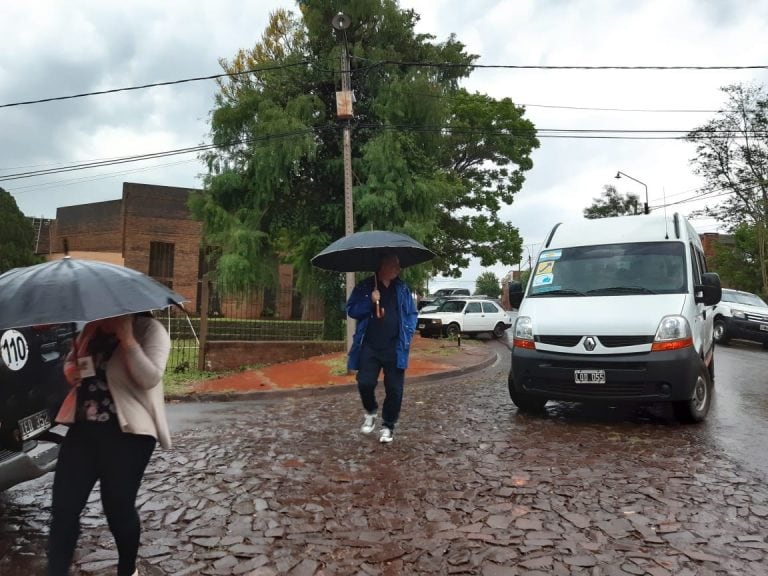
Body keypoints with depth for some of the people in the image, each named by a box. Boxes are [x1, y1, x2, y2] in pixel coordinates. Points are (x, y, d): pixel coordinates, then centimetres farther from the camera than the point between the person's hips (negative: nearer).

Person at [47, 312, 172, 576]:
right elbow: (71, 359, 24)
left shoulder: (151, 330, -11)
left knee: (119, 507, 8)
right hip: (82, 428, 6)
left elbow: (150, 379, -23)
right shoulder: (91, 328, 8)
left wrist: (126, 337, -26)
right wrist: (70, 370, 0)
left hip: (128, 433, -5)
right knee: (63, 508, 4)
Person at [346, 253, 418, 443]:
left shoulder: (403, 289, 9)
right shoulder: (365, 287, 3)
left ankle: (388, 426, 20)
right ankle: (370, 412, 22)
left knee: (394, 389, 3)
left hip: (395, 348, 2)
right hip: (369, 346, -1)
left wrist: (408, 334, -2)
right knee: (365, 383, -9)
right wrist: (370, 302, -14)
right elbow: (351, 310, 0)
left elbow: (412, 314, 13)